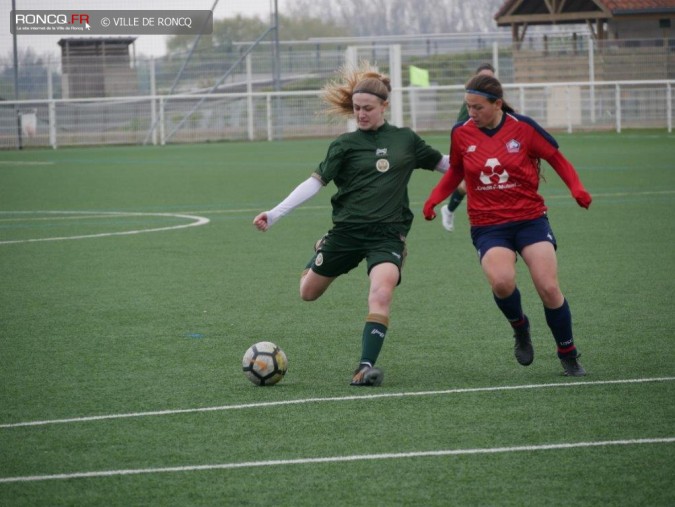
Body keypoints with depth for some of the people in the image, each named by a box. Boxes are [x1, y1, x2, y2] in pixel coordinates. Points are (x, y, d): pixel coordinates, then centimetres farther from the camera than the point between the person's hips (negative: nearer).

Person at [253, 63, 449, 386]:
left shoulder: (406, 140, 6)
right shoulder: (346, 145, 0)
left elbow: (443, 163, 20)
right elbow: (315, 182, -6)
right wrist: (274, 215, -16)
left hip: (387, 234, -1)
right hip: (347, 230, 1)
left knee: (381, 294, -27)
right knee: (308, 293, 14)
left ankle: (366, 367, -28)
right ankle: (321, 252, 49)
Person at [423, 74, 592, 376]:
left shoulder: (523, 128, -7)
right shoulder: (461, 134, 0)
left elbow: (557, 159, 4)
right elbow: (455, 172, 17)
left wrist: (576, 188, -12)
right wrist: (434, 198, 2)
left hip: (530, 218, -1)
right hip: (487, 224, 1)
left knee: (548, 288, -12)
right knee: (502, 282, -28)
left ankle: (569, 356, 11)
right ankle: (519, 326, 6)